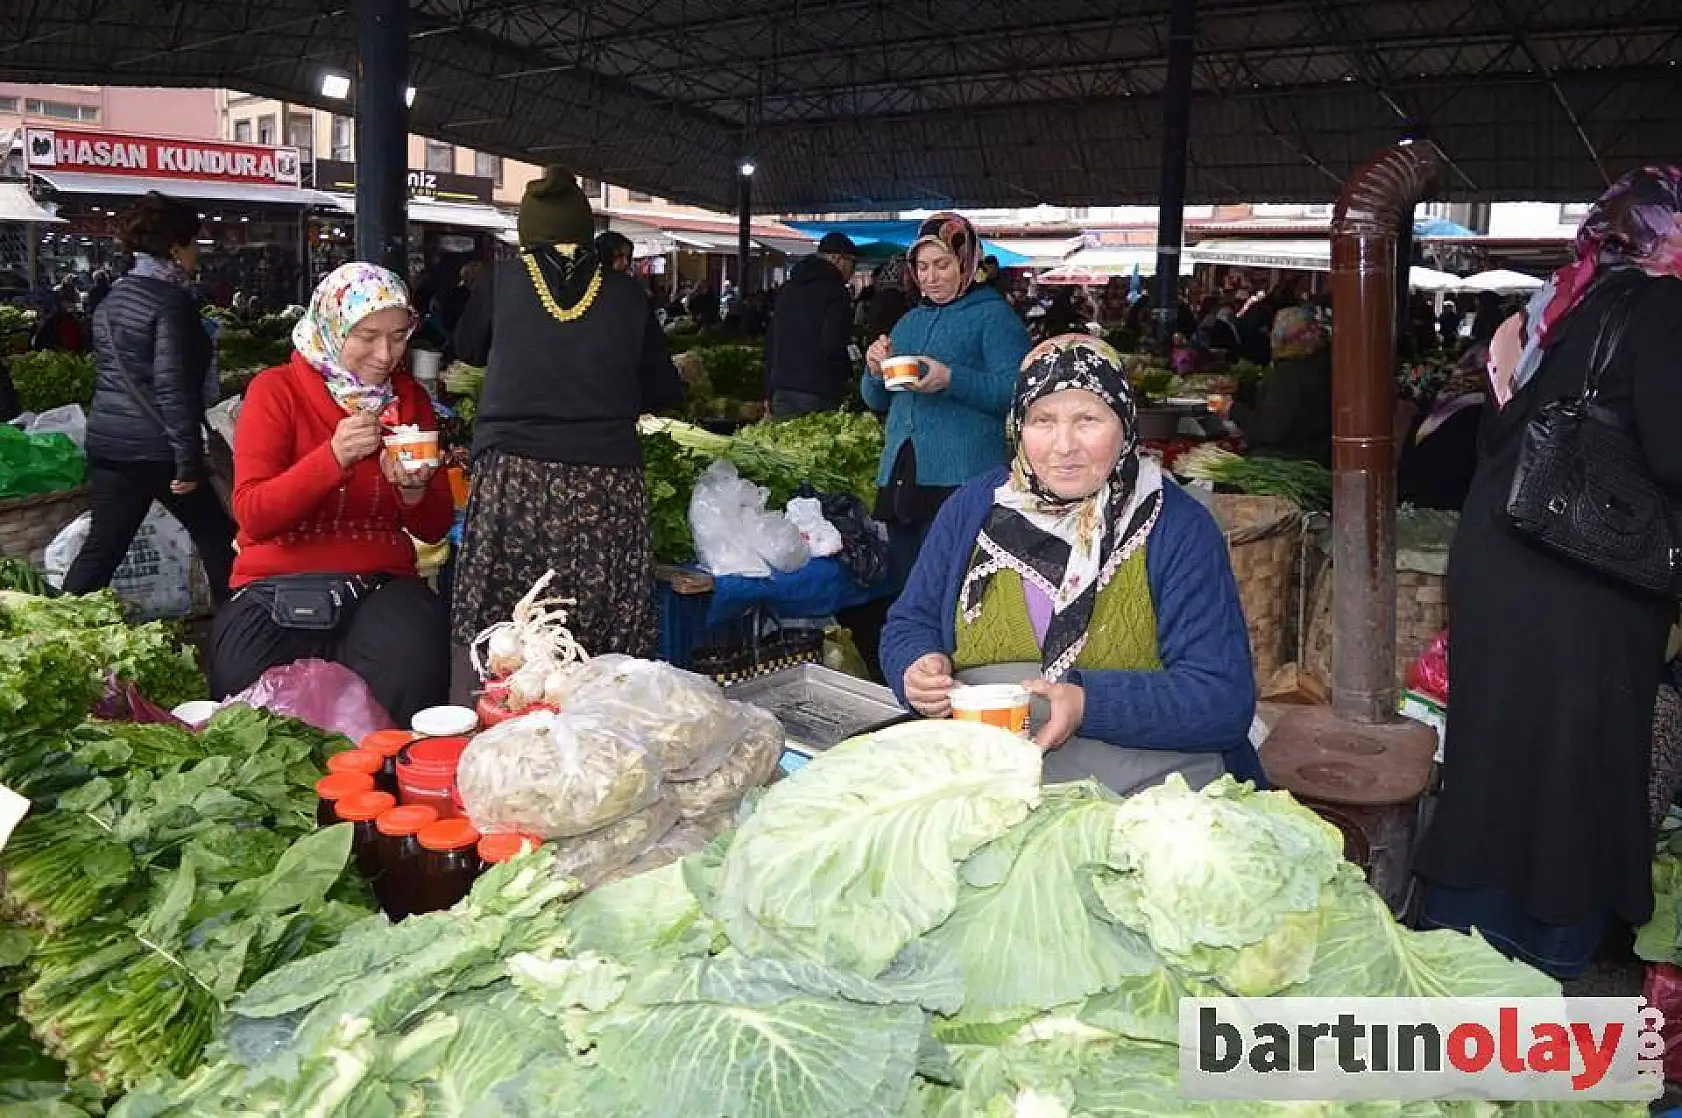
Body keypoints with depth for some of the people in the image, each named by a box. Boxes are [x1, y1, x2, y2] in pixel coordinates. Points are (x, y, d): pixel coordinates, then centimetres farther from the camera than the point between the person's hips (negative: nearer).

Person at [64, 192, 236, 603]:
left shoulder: (111, 299, 13)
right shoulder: (172, 300, -13)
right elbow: (173, 386, -20)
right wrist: (188, 459, -19)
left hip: (106, 444, 8)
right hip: (156, 448, -8)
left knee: (102, 546, 12)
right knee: (218, 539, 7)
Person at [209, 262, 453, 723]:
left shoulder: (410, 397, 9)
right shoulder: (276, 390, -1)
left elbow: (435, 529, 10)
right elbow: (252, 517, -13)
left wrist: (413, 491, -14)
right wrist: (333, 457, -26)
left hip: (381, 586, 2)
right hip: (279, 585, -1)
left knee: (410, 677, -30)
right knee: (244, 684, -29)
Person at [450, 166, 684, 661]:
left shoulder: (504, 279, 7)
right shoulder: (625, 293, 7)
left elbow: (468, 349, 26)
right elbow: (665, 391, 14)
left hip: (513, 476, 0)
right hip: (607, 485, 1)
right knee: (603, 659, 4)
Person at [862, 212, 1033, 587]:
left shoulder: (993, 315, 1)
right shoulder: (910, 321, 22)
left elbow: (1017, 391, -11)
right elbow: (877, 402, 25)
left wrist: (952, 380, -22)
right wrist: (876, 372, 3)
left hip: (961, 483, -7)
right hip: (899, 476, 7)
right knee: (903, 587, 11)